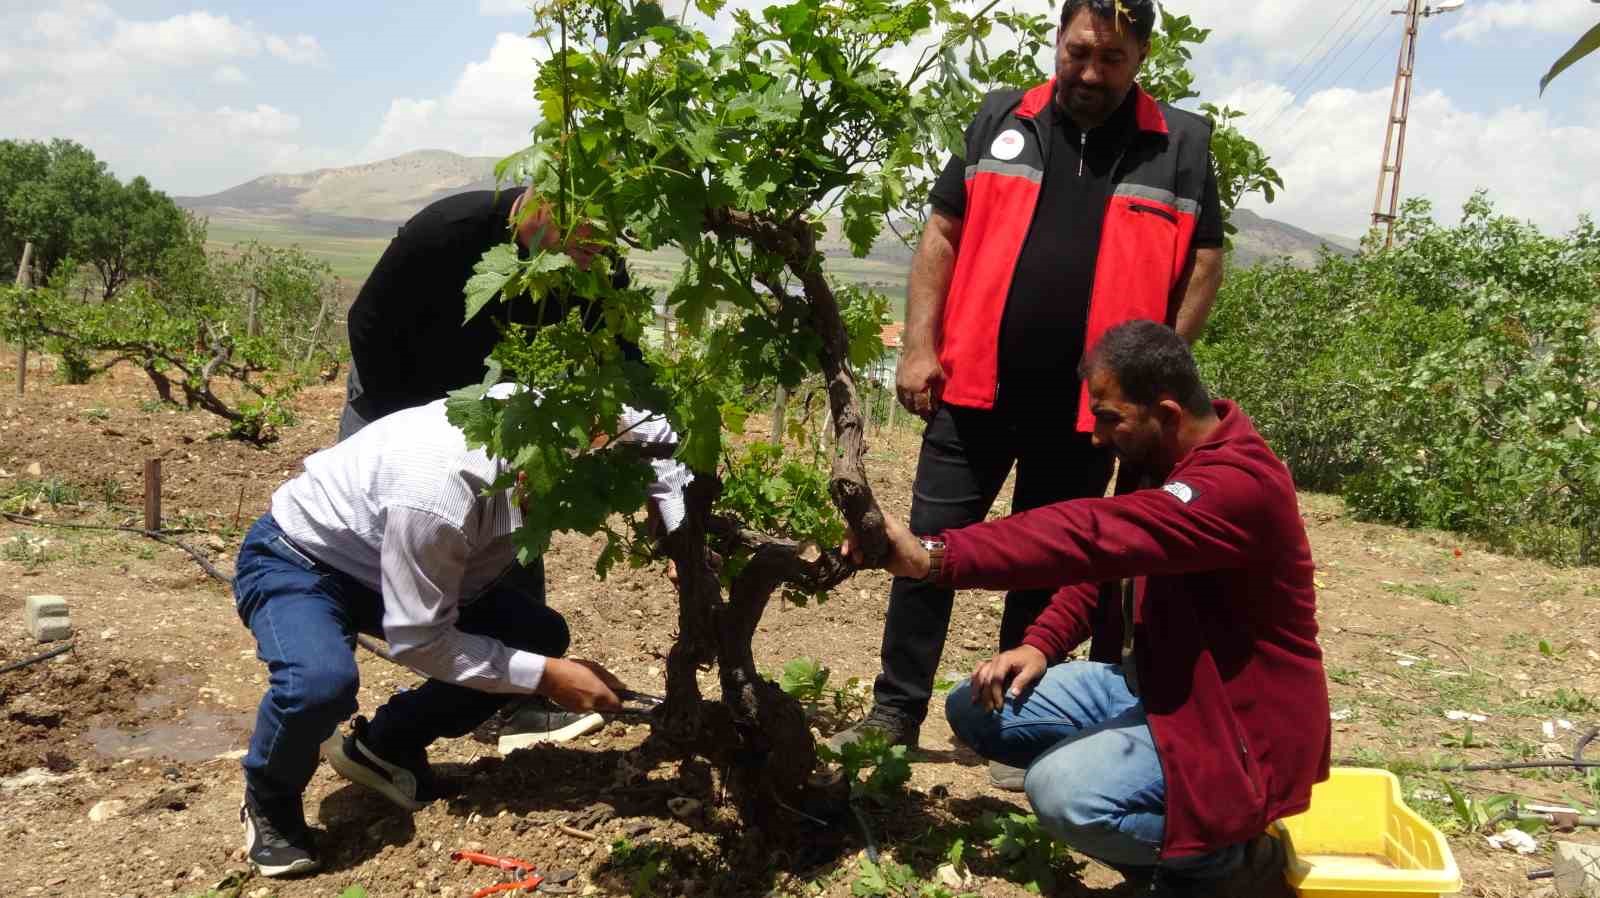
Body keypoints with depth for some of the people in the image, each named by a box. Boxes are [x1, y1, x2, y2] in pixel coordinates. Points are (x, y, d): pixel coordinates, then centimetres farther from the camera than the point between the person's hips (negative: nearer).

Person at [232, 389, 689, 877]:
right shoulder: (438, 494, -41)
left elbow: (654, 432, -1)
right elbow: (418, 639, -29)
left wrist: (685, 539, -12)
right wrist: (545, 676, -28)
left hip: (385, 565, 7)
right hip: (297, 562, -7)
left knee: (539, 635, -6)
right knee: (323, 680, -36)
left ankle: (385, 745, 12)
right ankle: (269, 801, -2)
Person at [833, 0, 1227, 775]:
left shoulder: (1181, 145, 4)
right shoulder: (1000, 119, 6)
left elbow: (1203, 262, 7)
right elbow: (943, 234, 7)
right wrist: (921, 347, -1)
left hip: (1085, 405, 0)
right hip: (975, 387, 1)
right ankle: (894, 712, 16)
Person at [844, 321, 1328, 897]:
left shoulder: (1238, 484, -28)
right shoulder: (1169, 459, 5)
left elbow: (1095, 537, -40)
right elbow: (1105, 557, 11)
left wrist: (933, 557, -45)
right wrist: (1041, 644, -5)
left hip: (1236, 726, -10)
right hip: (1153, 682, 10)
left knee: (1064, 791, -32)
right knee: (977, 709, 2)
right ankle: (1168, 828, 7)